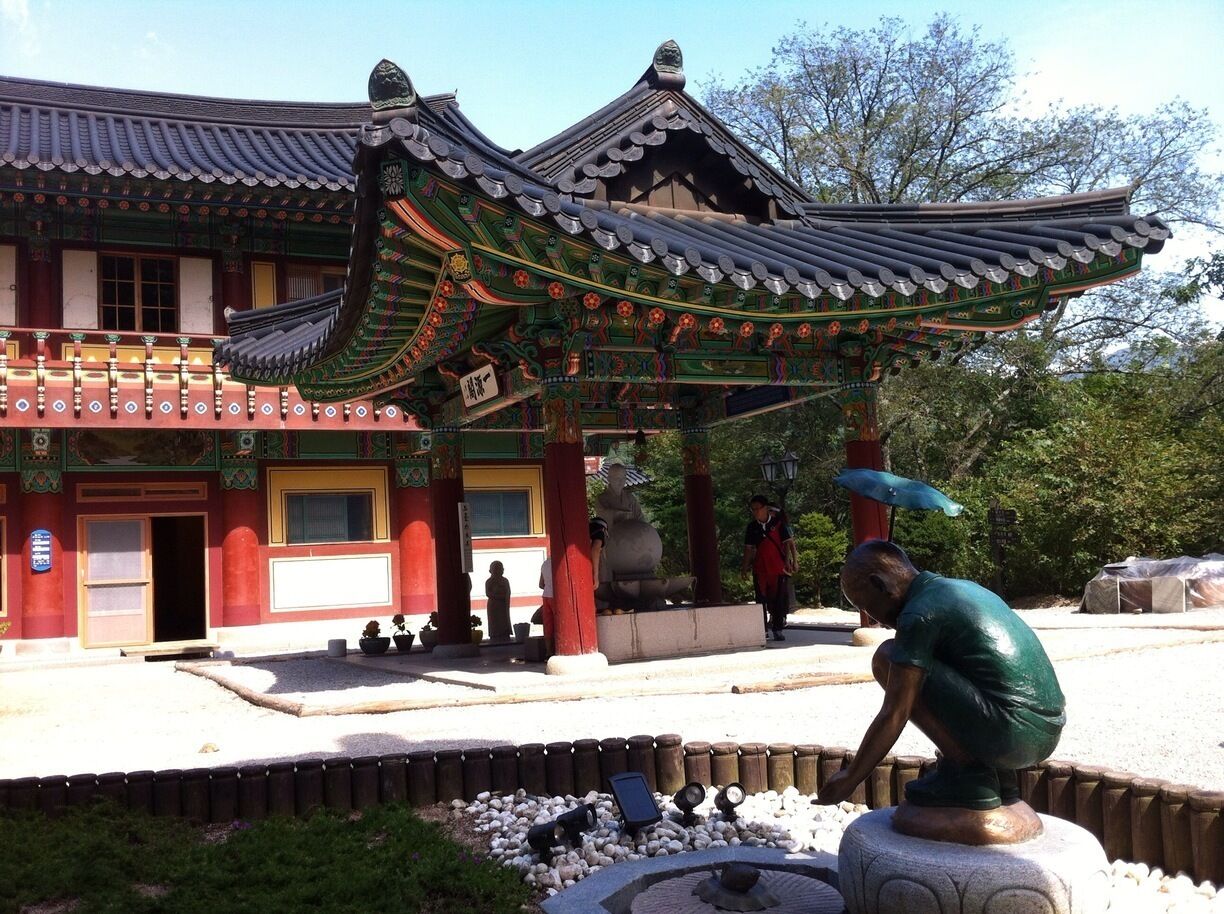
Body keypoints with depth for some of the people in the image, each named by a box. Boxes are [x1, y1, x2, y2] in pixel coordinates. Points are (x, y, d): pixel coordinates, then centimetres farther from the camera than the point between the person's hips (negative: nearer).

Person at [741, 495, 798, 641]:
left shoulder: (778, 523, -4)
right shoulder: (752, 527, 4)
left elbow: (787, 543, -2)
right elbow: (748, 548, 9)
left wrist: (788, 561, -9)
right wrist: (745, 566, 6)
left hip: (778, 567, -3)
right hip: (760, 568, 3)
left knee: (779, 599, 1)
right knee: (761, 599, 7)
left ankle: (777, 629, 9)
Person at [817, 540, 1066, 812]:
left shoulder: (918, 614, -9)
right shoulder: (966, 588, 18)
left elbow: (894, 715, -11)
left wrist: (849, 779, 1)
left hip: (1011, 735, -9)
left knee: (887, 659, -4)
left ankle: (966, 771, -4)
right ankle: (996, 772, 14)